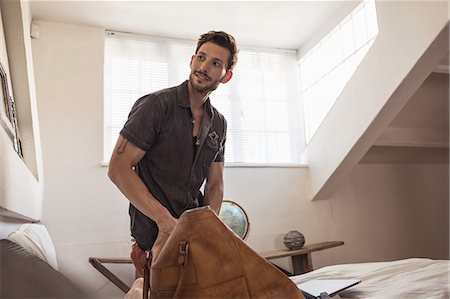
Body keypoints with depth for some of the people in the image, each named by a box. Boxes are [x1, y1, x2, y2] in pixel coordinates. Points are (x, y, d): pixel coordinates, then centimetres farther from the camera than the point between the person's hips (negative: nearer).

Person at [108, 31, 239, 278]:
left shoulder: (219, 124, 6)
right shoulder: (156, 105, -12)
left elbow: (215, 185, 9)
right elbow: (118, 168, -17)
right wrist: (165, 221, -19)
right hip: (154, 237, -5)